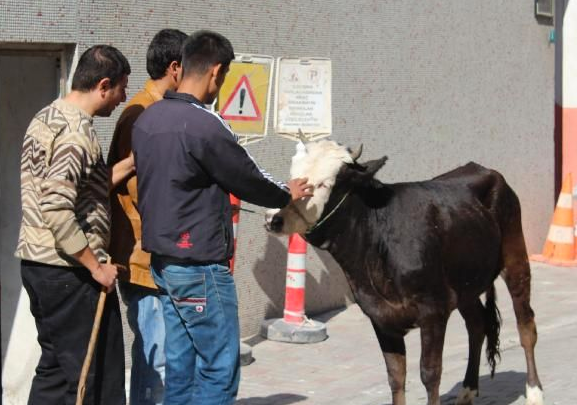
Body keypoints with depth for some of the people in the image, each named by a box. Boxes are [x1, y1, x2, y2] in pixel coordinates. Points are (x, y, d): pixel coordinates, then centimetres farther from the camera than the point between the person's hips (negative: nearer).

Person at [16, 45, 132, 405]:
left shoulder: (45, 118, 11)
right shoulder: (78, 131, -18)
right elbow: (57, 210, -25)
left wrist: (122, 169, 13)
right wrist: (96, 266, -18)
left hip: (37, 263, 10)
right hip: (71, 272, -9)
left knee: (54, 369, 16)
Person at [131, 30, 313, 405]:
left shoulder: (146, 120, 7)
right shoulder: (204, 126, -19)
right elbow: (249, 179, -9)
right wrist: (287, 194, 11)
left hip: (162, 259, 9)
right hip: (200, 266, -9)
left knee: (181, 366, 12)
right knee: (220, 371, -2)